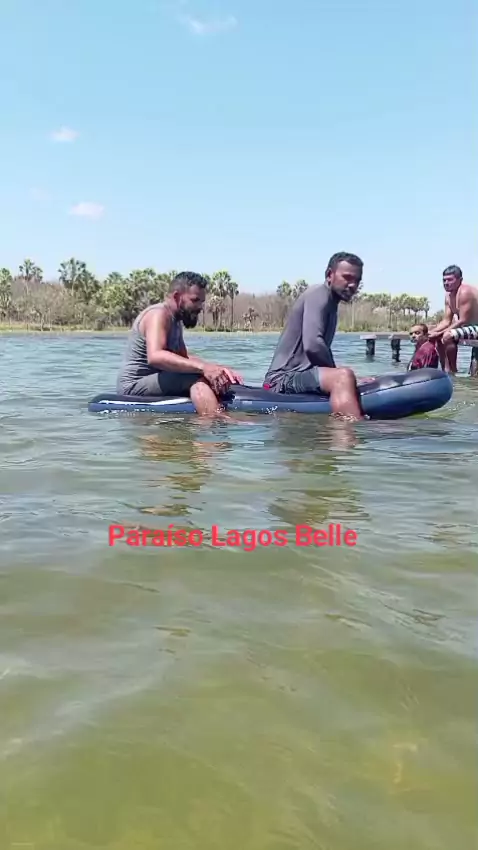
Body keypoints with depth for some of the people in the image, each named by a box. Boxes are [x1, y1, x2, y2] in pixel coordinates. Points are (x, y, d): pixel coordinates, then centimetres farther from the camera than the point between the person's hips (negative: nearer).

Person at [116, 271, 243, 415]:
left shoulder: (175, 321, 17)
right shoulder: (158, 314, -15)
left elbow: (183, 359, 11)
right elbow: (154, 356, -33)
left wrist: (218, 369, -7)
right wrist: (203, 367, -41)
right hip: (134, 386, -11)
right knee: (198, 379, -31)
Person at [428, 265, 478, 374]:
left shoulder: (465, 292, -22)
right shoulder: (448, 296, 7)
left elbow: (462, 321, -26)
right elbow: (447, 321, 8)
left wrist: (440, 332, -24)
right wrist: (432, 331, -8)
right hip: (468, 327, 10)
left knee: (447, 336, -29)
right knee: (436, 337, 9)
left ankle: (453, 370, -15)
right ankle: (446, 370, 8)